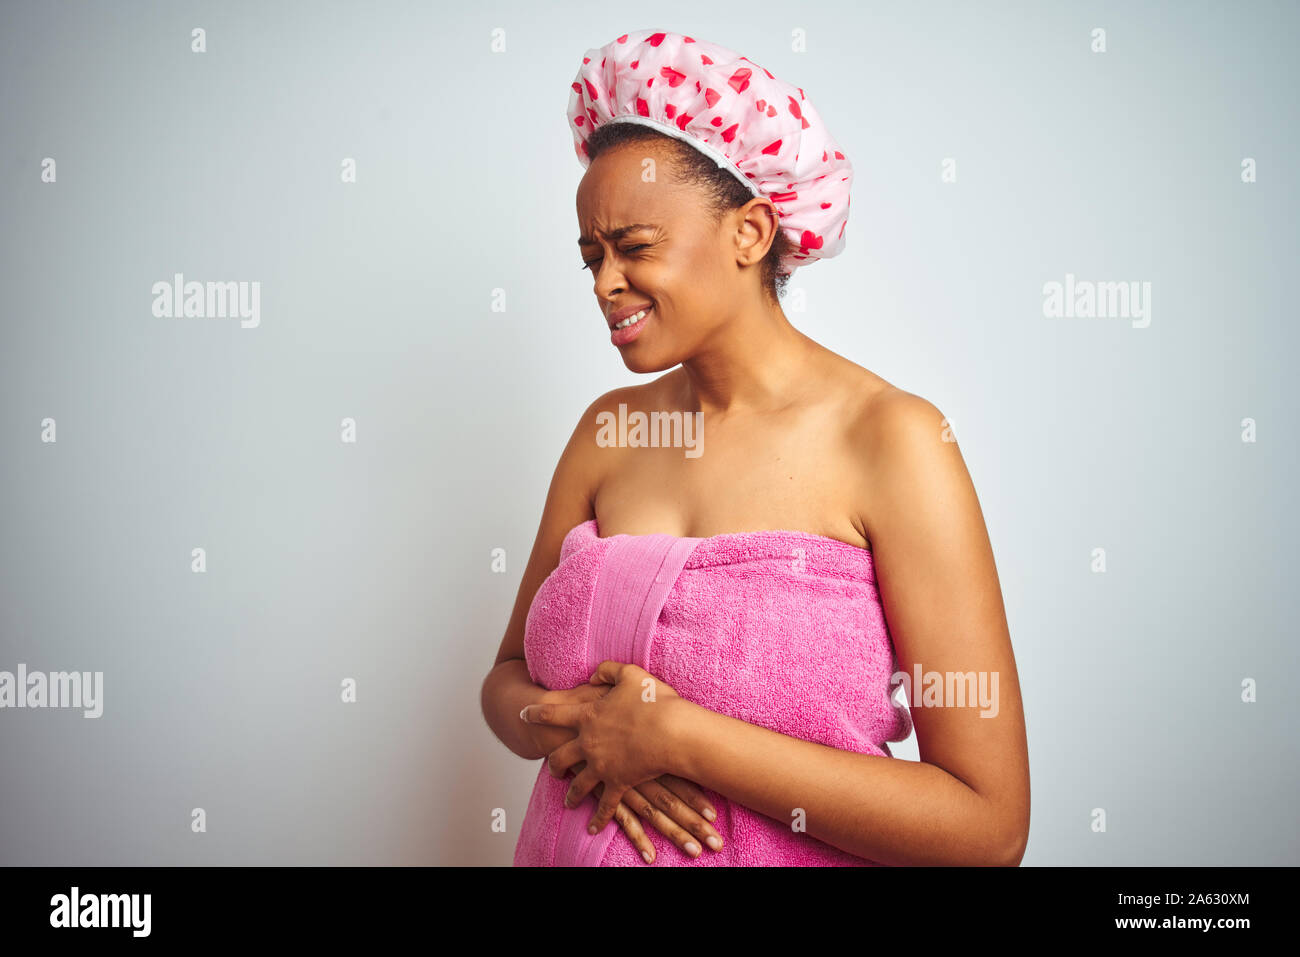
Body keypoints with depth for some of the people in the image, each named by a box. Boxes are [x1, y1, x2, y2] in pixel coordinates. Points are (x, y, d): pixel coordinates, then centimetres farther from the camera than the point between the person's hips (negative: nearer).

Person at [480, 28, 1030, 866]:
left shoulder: (893, 439, -18)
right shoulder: (607, 430, -3)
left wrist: (681, 739, -21)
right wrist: (592, 741, -17)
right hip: (573, 844, 4)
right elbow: (508, 680, 4)